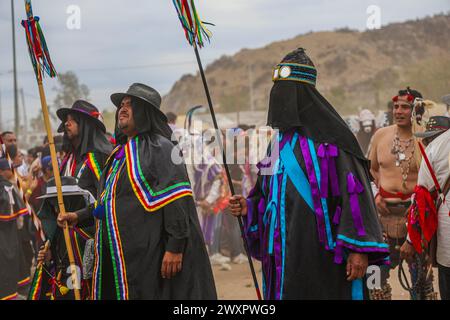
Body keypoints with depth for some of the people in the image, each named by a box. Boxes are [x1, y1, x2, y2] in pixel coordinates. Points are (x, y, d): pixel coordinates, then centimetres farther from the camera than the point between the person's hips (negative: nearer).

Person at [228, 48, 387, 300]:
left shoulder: (330, 136, -9)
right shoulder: (279, 138, 14)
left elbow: (355, 191, -14)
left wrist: (360, 249, -20)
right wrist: (249, 207, 4)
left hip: (320, 252, -7)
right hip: (282, 253, 7)